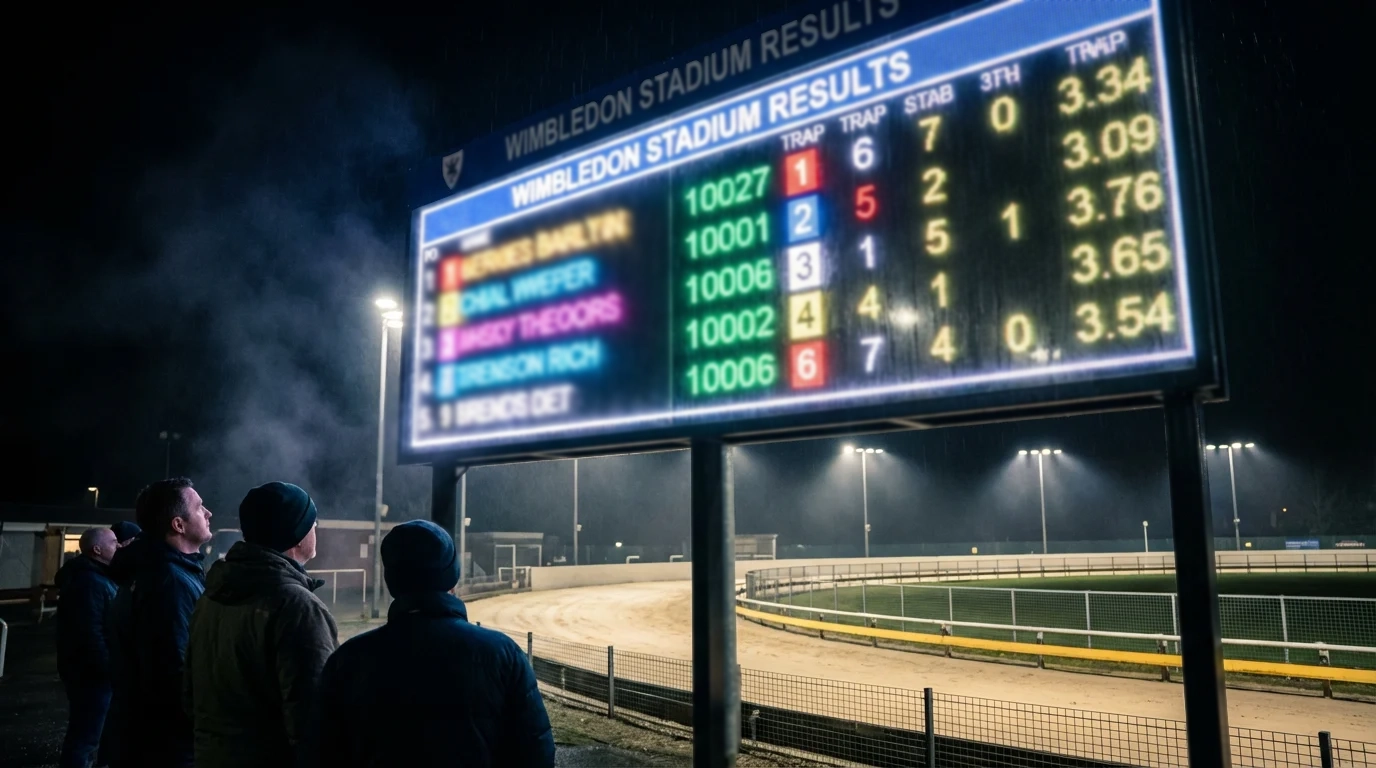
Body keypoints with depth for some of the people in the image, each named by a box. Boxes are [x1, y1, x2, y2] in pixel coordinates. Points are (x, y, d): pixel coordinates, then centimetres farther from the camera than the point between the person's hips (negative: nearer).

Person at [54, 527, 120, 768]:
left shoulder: (95, 576, 13)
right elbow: (90, 633, -28)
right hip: (90, 671, -11)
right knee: (85, 732, -4)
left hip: (91, 668, 11)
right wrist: (109, 666, -23)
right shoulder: (88, 582, -22)